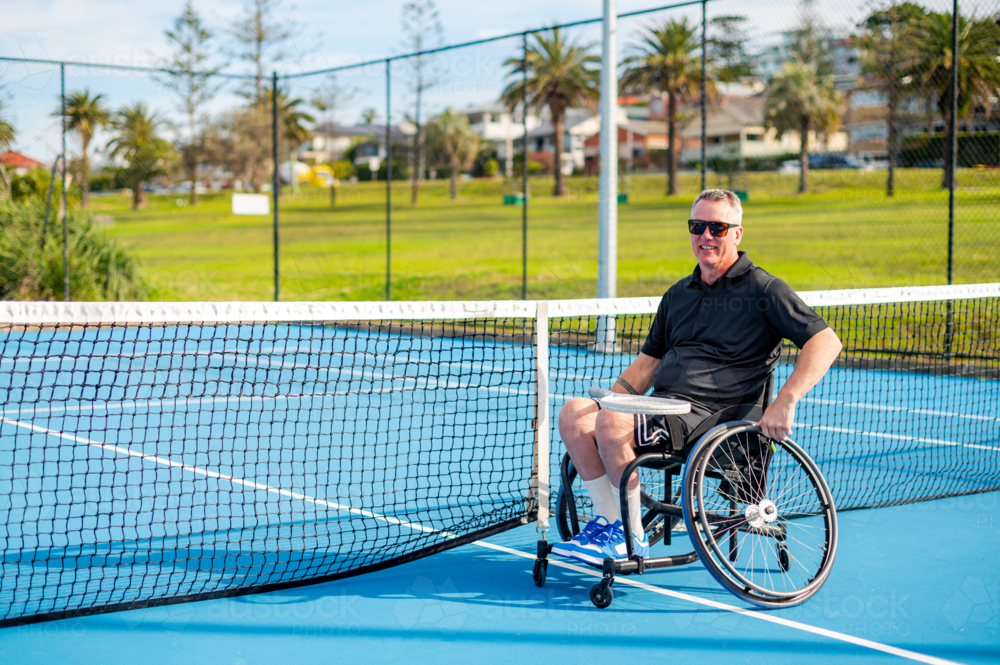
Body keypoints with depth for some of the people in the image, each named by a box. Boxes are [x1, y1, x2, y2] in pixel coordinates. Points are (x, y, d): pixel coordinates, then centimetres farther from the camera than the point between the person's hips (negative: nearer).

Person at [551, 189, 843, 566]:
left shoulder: (763, 290, 1)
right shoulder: (678, 294, 23)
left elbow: (826, 341, -8)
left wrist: (784, 402, -20)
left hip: (706, 415, -7)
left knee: (612, 424, -29)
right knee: (574, 413, -15)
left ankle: (632, 539, -13)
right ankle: (607, 519, -6)